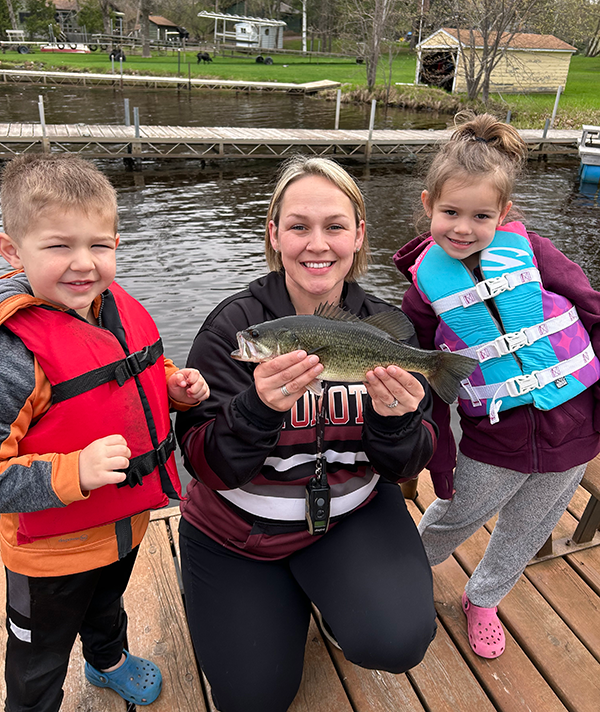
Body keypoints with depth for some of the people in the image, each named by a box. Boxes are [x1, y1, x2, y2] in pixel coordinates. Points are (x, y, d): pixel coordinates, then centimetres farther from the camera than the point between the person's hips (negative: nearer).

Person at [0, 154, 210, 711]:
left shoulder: (122, 310, -9)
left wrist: (176, 387, -8)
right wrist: (74, 473, -40)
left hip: (124, 522, 7)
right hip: (52, 551, -6)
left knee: (108, 604, 37)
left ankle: (108, 660, 67)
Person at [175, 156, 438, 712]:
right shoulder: (233, 326, -18)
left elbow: (407, 465, -8)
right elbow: (206, 467, -20)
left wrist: (396, 419, -30)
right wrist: (259, 408, -39)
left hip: (352, 512, 2)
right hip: (235, 530, -1)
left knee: (396, 641, -21)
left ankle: (330, 591, 14)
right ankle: (289, 593, 35)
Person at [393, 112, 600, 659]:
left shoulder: (532, 252, -11)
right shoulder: (425, 291, -10)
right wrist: (439, 461, -3)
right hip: (493, 436, -1)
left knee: (526, 532, 20)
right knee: (458, 516, 16)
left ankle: (483, 599, 47)